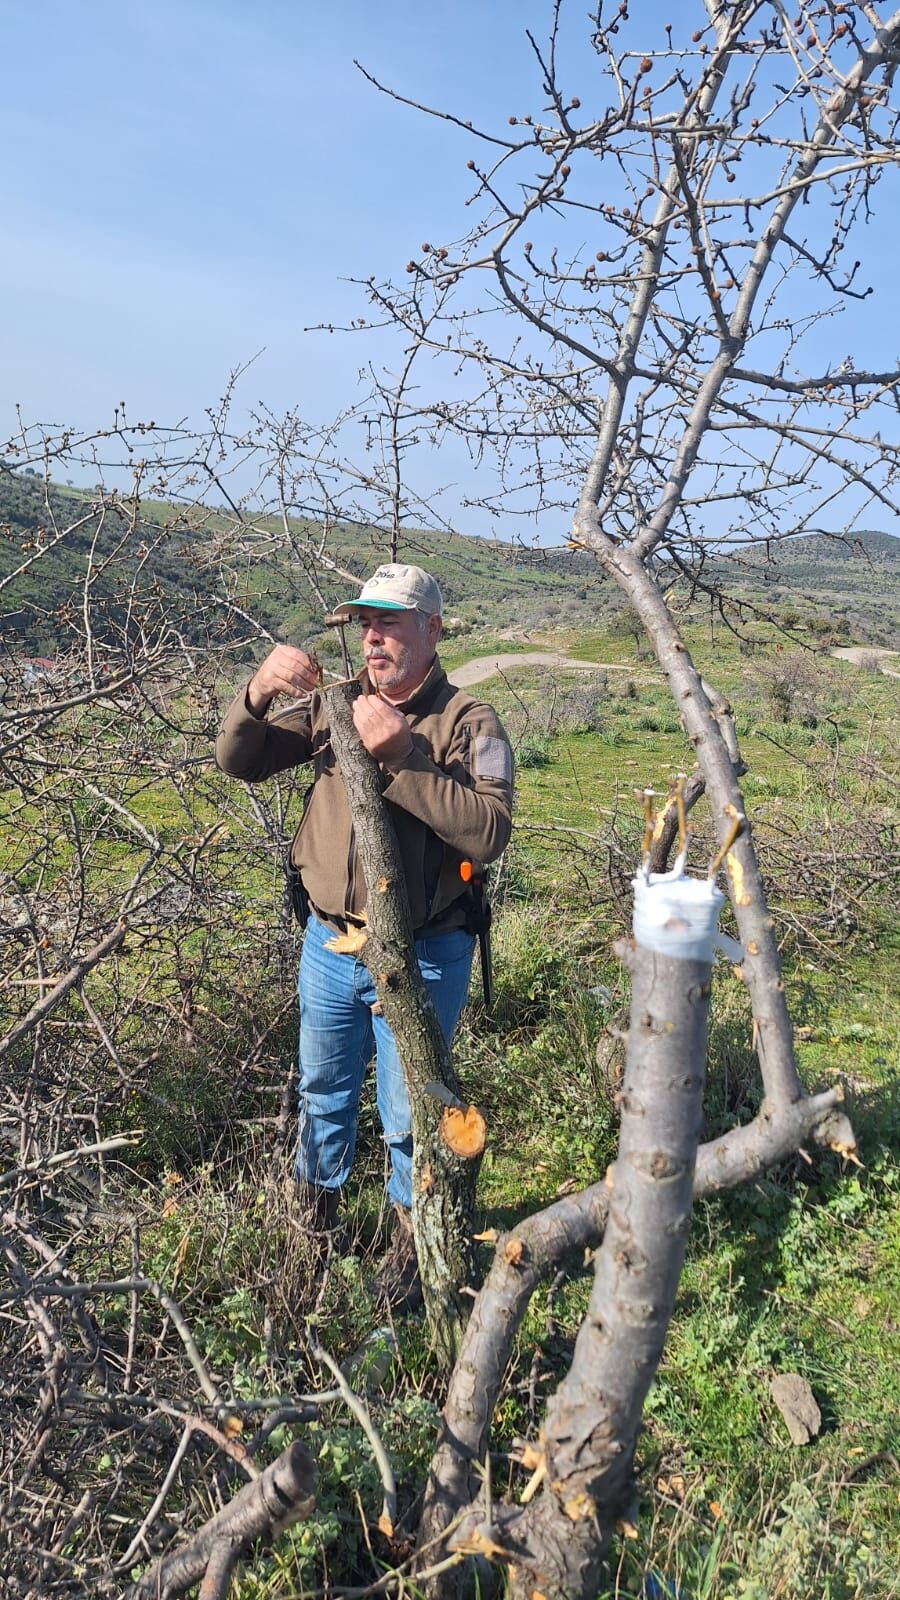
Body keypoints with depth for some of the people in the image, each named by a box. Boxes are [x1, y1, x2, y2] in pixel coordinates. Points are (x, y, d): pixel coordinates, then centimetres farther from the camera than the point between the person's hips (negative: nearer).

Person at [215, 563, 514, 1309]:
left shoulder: (469, 722, -12)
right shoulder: (334, 703, 1)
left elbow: (489, 832, -26)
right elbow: (239, 762, -2)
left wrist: (402, 756, -32)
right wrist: (258, 695, -21)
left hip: (422, 958, -4)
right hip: (329, 945, 4)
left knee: (409, 1113, 14)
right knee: (323, 1093, 24)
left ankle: (411, 1238, 40)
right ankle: (315, 1209, 50)